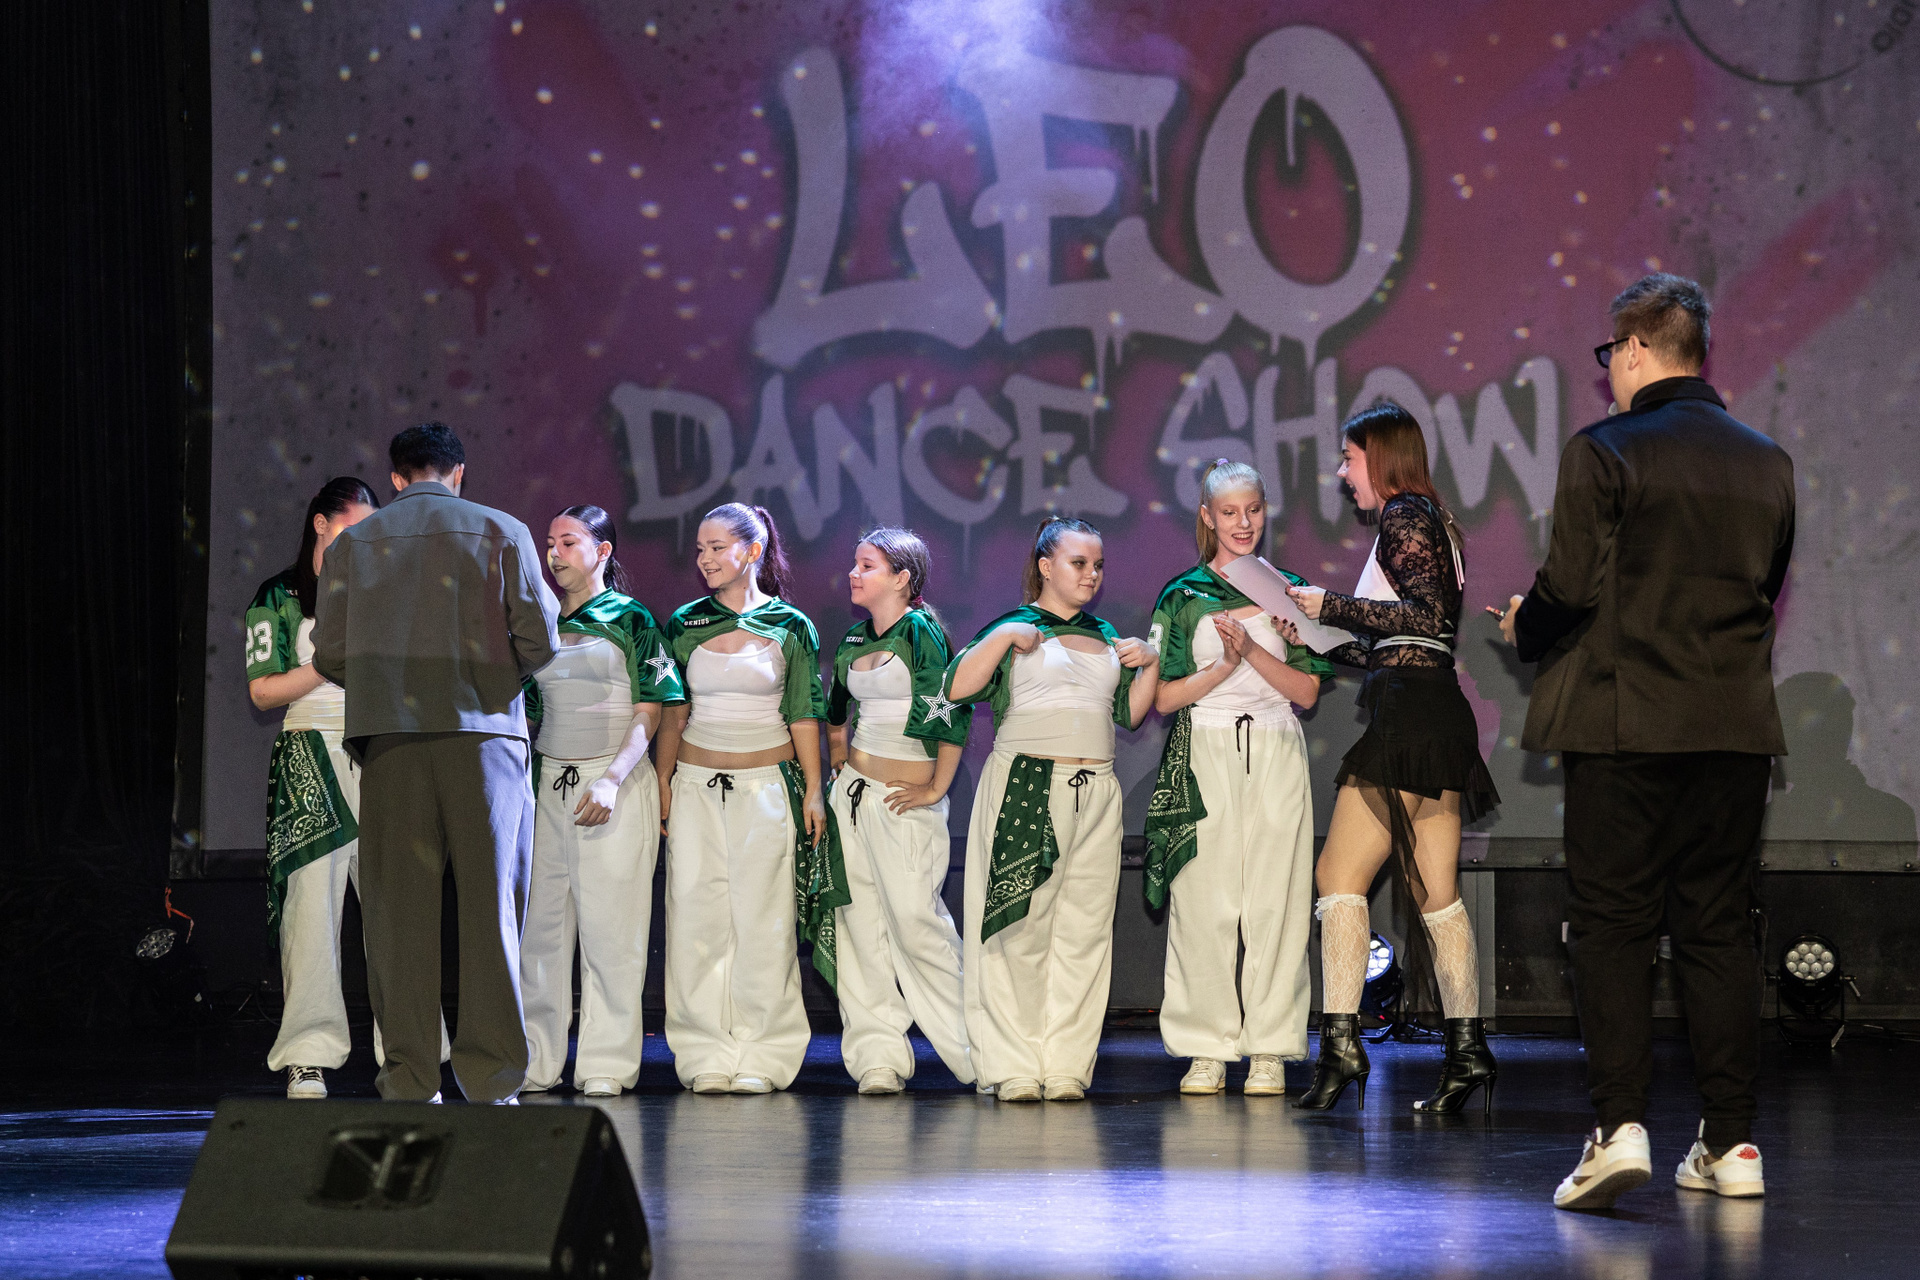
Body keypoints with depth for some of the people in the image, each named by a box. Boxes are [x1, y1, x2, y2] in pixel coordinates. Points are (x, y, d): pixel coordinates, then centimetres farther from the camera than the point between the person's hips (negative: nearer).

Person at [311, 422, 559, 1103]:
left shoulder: (353, 543, 9)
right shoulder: (500, 532, 4)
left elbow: (329, 654, 6)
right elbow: (540, 642, 0)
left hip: (388, 739, 2)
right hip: (483, 732, -1)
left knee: (400, 912, 4)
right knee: (489, 907, 2)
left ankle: (411, 1084, 4)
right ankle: (490, 1079, 0)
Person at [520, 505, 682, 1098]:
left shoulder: (631, 618, -1)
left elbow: (649, 713, -6)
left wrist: (612, 779, -17)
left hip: (616, 784, -5)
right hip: (547, 783, 5)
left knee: (610, 928, -4)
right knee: (541, 926, 3)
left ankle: (606, 1065, 0)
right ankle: (535, 1061, 8)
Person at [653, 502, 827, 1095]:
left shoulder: (790, 627, 2)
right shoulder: (685, 624, 8)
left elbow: (804, 716, 4)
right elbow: (672, 714, 10)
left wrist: (813, 791, 0)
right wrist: (662, 786, 3)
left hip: (766, 789, -2)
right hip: (696, 786, 2)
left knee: (763, 923, -2)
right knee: (697, 918, -2)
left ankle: (761, 1060, 2)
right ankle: (708, 1058, 3)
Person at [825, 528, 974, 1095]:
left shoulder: (921, 631, -11)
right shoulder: (854, 638, 12)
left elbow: (954, 713, -17)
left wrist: (937, 790, -13)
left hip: (905, 799, -7)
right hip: (853, 792, 7)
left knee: (915, 923, -10)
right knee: (861, 924, 2)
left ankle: (978, 1052, 2)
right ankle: (879, 1058, 5)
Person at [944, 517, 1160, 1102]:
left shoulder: (1105, 636, 20)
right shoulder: (1018, 627, 4)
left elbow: (1129, 714, 22)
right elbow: (957, 687, -8)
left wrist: (1149, 664, 7)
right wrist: (1005, 636, -14)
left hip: (1096, 795, 5)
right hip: (1026, 788, -5)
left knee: (1083, 931, 0)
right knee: (1019, 928, -7)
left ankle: (1067, 1064, 3)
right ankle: (1014, 1067, -3)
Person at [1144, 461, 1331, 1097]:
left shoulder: (1286, 590, 11)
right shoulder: (1183, 595, 7)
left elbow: (1307, 690, 4)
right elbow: (1164, 697, 1)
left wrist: (1253, 650, -10)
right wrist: (1226, 665, -13)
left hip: (1276, 754, 1)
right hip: (1203, 753, -1)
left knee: (1274, 901, -3)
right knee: (1204, 901, -5)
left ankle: (1269, 1050, 1)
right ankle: (1208, 1049, 1)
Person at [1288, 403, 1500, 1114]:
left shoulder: (1403, 517, -6)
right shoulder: (1430, 522, 23)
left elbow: (1428, 615, -19)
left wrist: (1335, 605, -13)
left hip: (1409, 715, -10)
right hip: (1440, 715, 10)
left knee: (1340, 873, -9)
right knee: (1435, 892, 8)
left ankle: (1341, 1040, -16)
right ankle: (1467, 1048, 4)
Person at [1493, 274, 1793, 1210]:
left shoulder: (1603, 454, -8)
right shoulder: (1767, 465, 9)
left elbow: (1570, 591, -11)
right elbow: (1765, 596, 15)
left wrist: (1525, 627, 9)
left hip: (1625, 723, -4)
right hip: (1736, 724, 4)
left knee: (1611, 924, 0)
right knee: (1718, 928, 9)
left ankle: (1618, 1125, -11)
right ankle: (1730, 1141, 7)